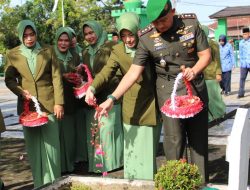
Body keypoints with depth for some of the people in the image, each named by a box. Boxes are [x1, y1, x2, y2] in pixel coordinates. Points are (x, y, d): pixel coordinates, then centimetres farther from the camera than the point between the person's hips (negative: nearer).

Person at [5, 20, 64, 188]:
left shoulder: (48, 50, 3)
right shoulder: (13, 54, 3)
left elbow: (56, 77, 1)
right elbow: (9, 79, 8)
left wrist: (59, 102, -5)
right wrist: (21, 91, -11)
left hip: (48, 104, -1)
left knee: (51, 144, 0)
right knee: (33, 145, 5)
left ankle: (53, 181, 12)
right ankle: (39, 183, 14)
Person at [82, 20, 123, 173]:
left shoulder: (111, 47, -4)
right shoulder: (86, 53, 18)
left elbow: (118, 73, -9)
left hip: (108, 97, -6)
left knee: (107, 131, -9)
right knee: (93, 132, 6)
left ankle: (111, 164, 2)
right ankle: (97, 165, 14)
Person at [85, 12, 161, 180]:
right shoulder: (118, 51, -1)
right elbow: (106, 72, -12)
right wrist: (92, 88, -30)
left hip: (152, 105, -1)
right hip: (131, 108, 1)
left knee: (148, 150, 5)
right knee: (131, 151, 5)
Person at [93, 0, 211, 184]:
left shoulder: (191, 23, -7)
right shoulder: (146, 38, -11)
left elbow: (205, 54, 0)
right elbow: (133, 73, -11)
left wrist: (194, 71, -20)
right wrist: (111, 99, -18)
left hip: (196, 86, 2)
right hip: (169, 89, -2)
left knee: (199, 137, 7)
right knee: (174, 138, -5)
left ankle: (201, 182, 19)